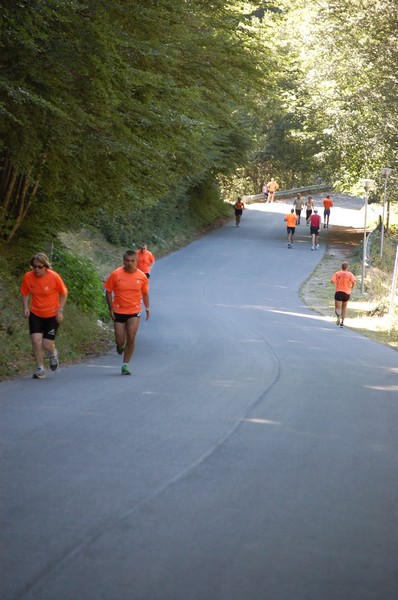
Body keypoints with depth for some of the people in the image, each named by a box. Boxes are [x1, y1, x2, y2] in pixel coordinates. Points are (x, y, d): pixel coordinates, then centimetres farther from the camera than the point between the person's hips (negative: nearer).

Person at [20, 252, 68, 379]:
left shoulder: (54, 277, -17)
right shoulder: (28, 277, -11)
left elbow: (63, 293, -3)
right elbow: (24, 293, 6)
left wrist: (60, 310, -9)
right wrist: (25, 308, -9)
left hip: (52, 315, -2)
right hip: (35, 314, 2)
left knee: (47, 345, -5)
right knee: (36, 341, -12)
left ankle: (53, 354, 34)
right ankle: (40, 369, 4)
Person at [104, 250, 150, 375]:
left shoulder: (142, 276, -2)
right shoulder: (116, 274, -8)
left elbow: (145, 293, 12)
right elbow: (108, 291, 1)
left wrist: (147, 307, 3)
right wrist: (111, 308, -7)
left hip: (134, 311, 0)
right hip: (119, 312, 0)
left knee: (131, 338, -12)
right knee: (120, 341, -1)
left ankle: (125, 365, 1)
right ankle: (120, 346, 38)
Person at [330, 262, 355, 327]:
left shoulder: (337, 273, 2)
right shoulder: (350, 274, 0)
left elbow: (332, 281, -10)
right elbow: (353, 281, -16)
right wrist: (352, 287, 5)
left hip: (338, 292, -1)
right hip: (347, 293, 1)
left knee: (337, 309, -1)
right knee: (344, 307, 23)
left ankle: (338, 315, -36)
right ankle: (342, 322, 20)